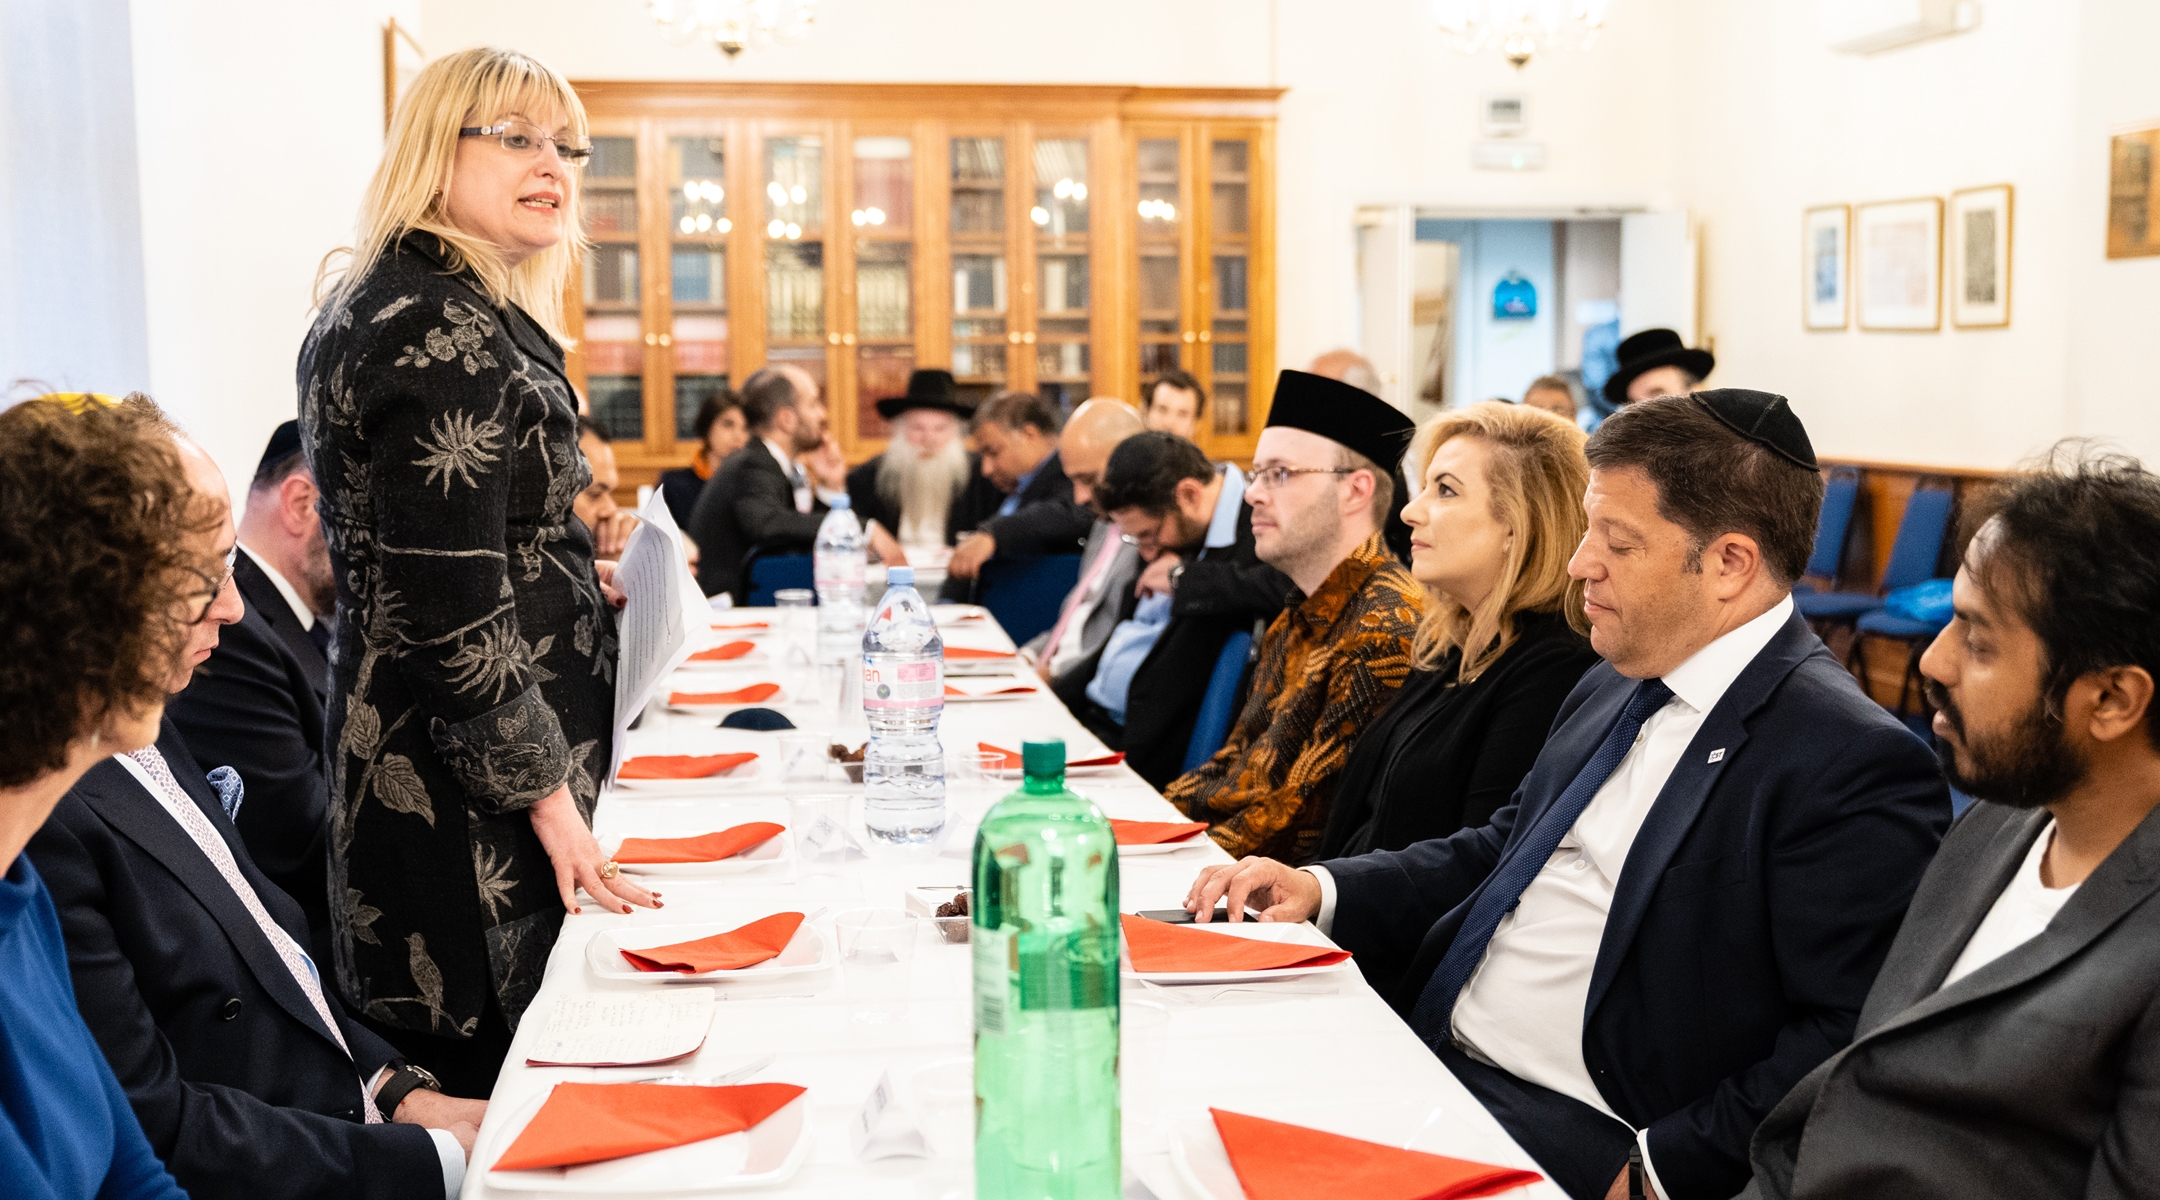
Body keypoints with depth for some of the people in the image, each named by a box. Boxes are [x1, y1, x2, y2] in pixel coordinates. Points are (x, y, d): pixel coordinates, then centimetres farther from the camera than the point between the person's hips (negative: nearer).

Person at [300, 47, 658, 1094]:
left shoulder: (381, 306, 15)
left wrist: (570, 579, 22)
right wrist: (547, 793, -17)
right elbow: (453, 605, -21)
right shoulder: (441, 336, -18)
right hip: (465, 790, -11)